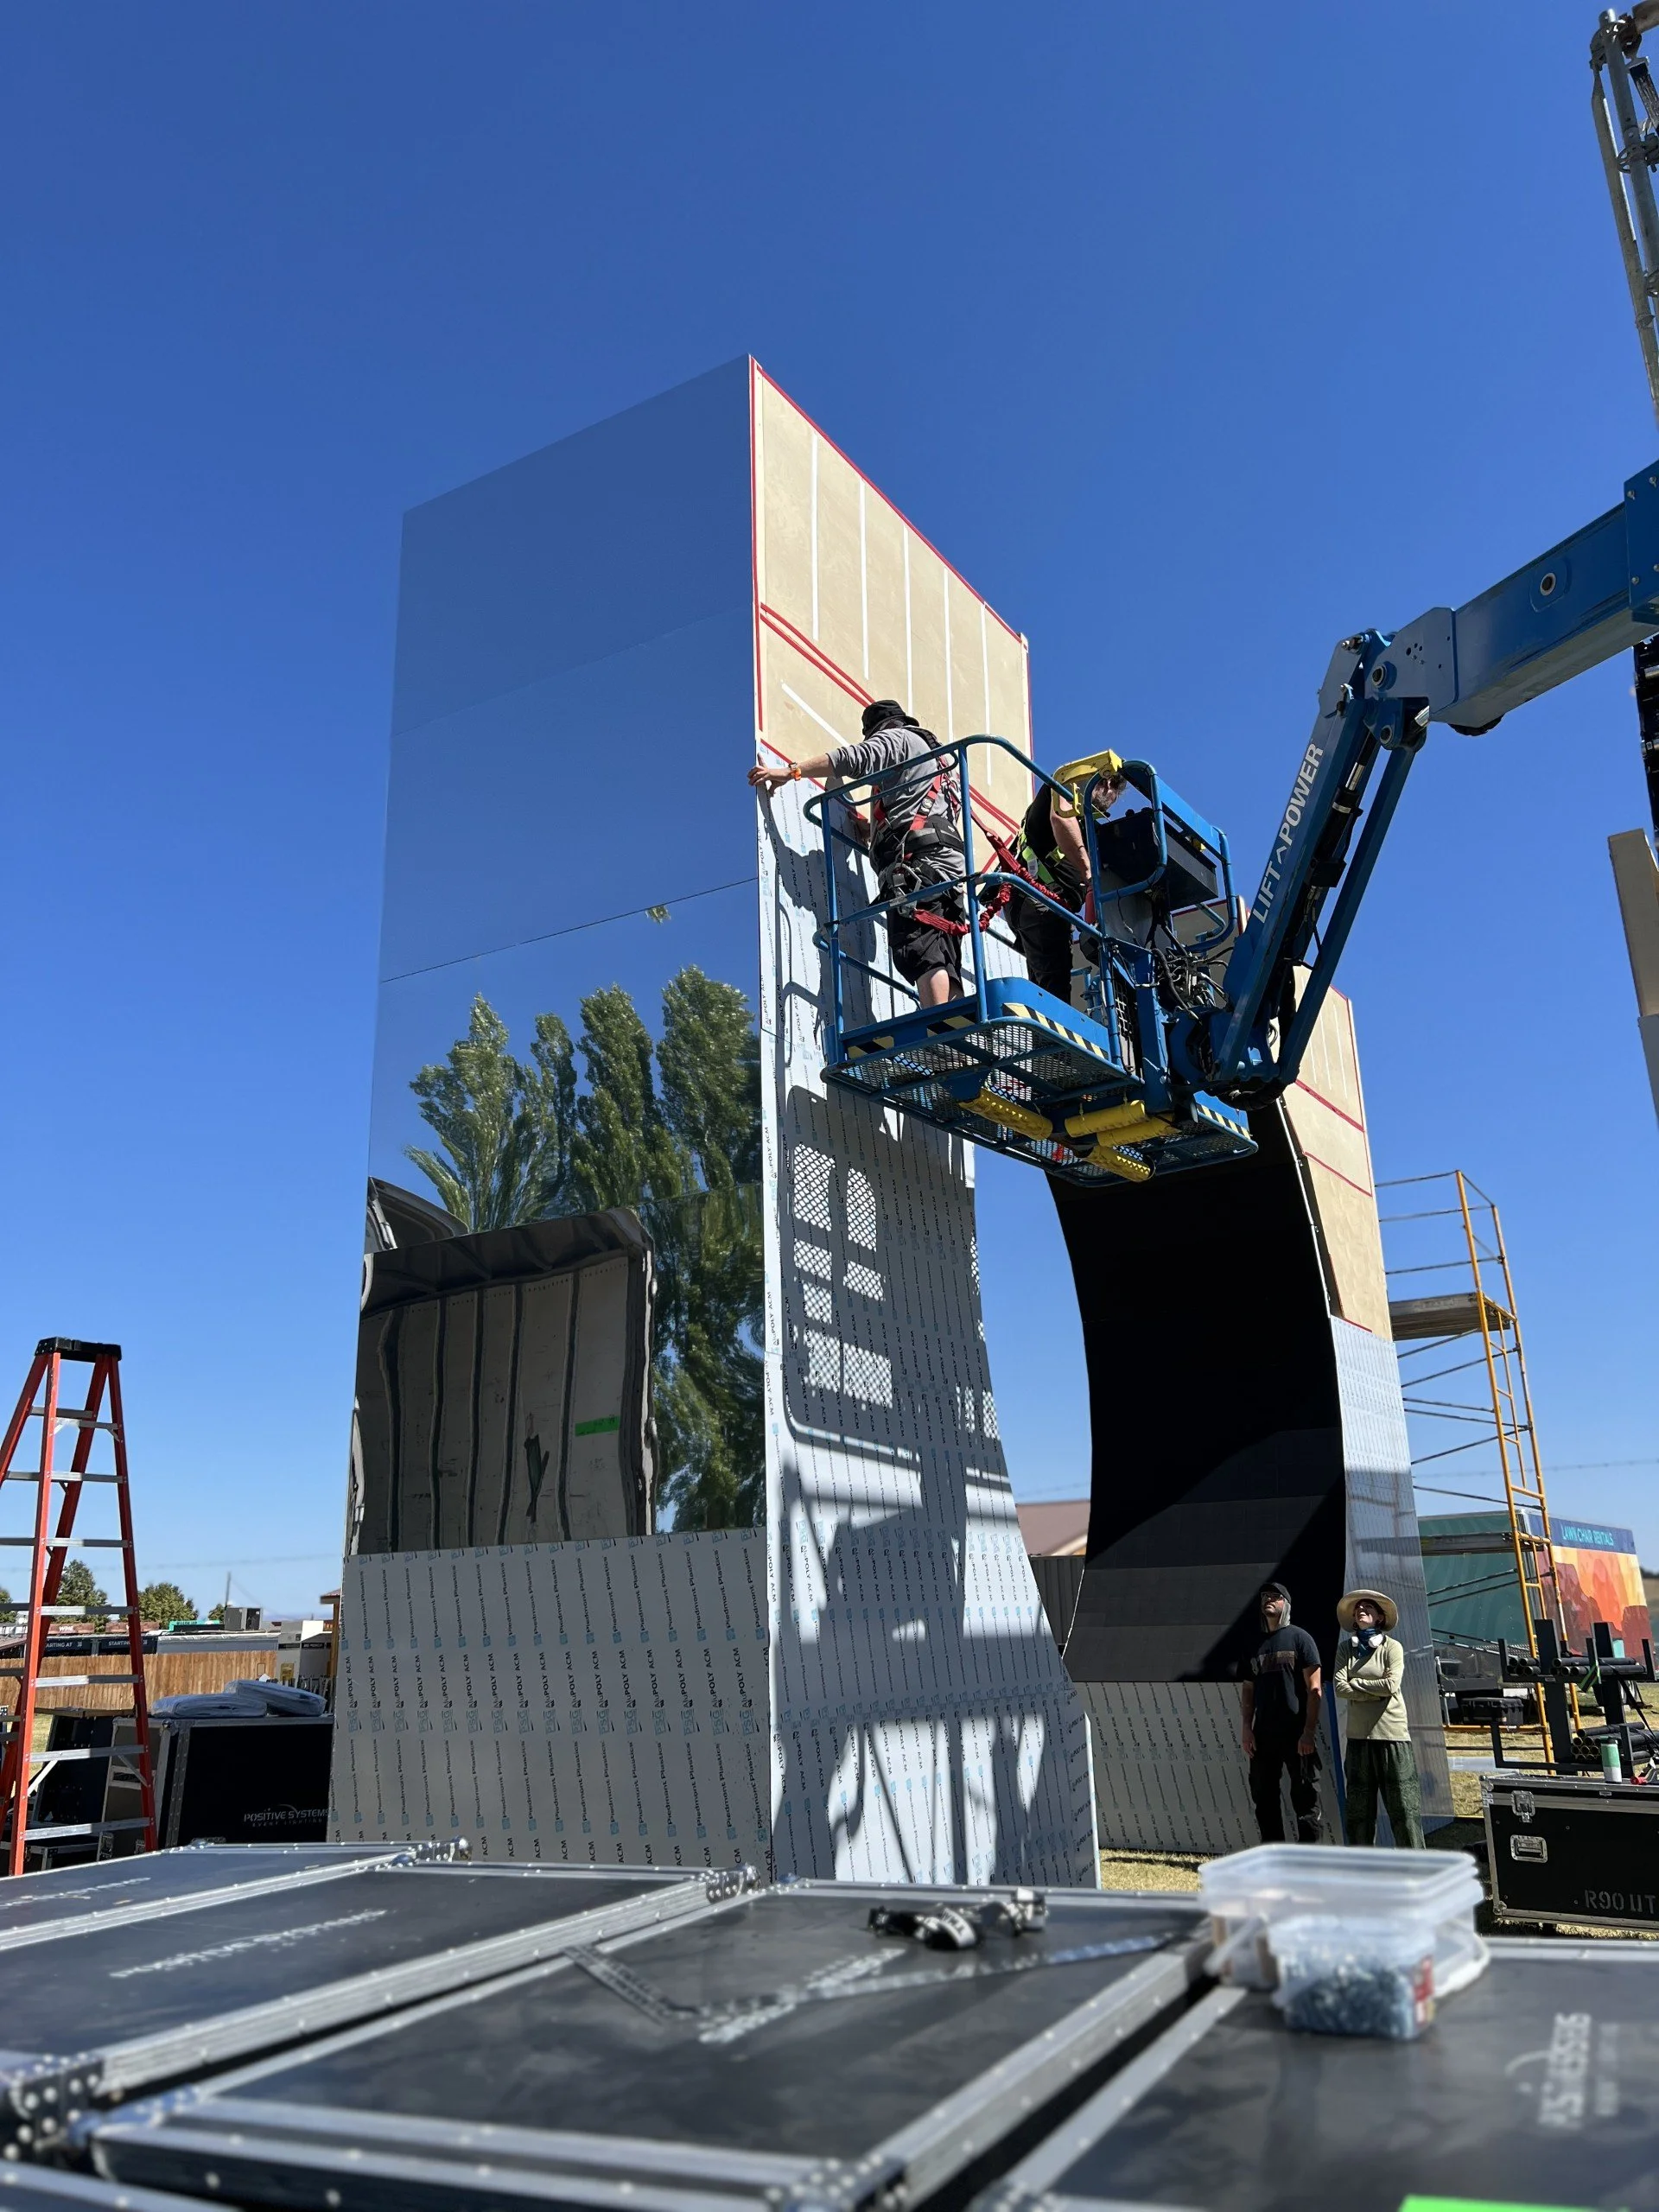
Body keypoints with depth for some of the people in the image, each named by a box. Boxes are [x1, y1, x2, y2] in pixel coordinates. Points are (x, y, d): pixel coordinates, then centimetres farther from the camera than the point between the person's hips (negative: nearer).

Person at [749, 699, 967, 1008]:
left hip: (918, 860, -9)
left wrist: (790, 772, -7)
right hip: (948, 865, 9)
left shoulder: (897, 737, 12)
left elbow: (853, 758, -7)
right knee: (943, 964, -1)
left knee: (920, 951, -21)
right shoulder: (934, 753, 39)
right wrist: (871, 829, 45)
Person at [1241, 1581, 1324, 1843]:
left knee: (1306, 1797, -3)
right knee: (1263, 1795, 7)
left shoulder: (1299, 1638, 1)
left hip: (1298, 1733, -5)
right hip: (1264, 1734, 5)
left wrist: (1309, 1731, -13)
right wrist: (1247, 1729, 5)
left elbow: (1314, 1689, -5)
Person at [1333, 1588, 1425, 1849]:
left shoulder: (1392, 1647, 0)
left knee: (1402, 1803, -4)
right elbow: (1339, 1688, -3)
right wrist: (1375, 1690, -10)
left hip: (1391, 1734, -3)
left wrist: (1355, 1682, -5)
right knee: (1359, 1805, 8)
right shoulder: (1346, 1649, 8)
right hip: (1358, 1736, 3)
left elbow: (1391, 1685, -14)